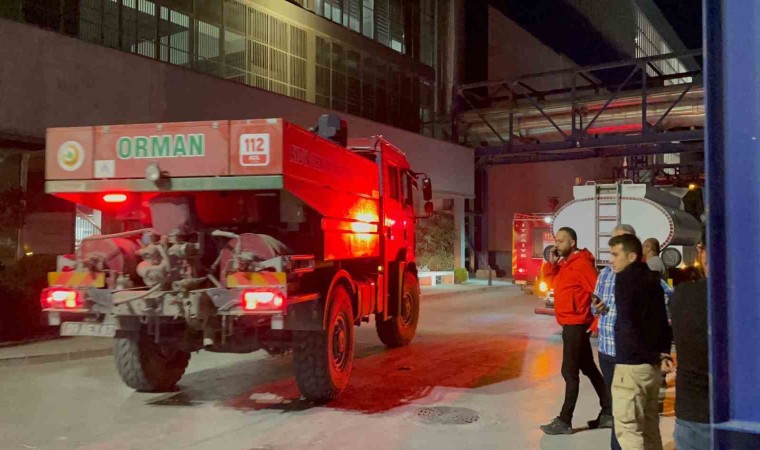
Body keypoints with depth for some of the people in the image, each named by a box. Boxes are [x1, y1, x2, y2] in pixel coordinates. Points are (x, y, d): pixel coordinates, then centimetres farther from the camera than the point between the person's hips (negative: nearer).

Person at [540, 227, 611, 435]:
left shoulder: (581, 263, -17)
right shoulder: (565, 262, 12)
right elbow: (550, 280, 15)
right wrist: (551, 262, -2)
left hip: (577, 325, -10)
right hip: (570, 324, 10)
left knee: (569, 372, -6)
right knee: (588, 368, 17)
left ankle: (564, 421, -1)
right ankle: (608, 410, 28)